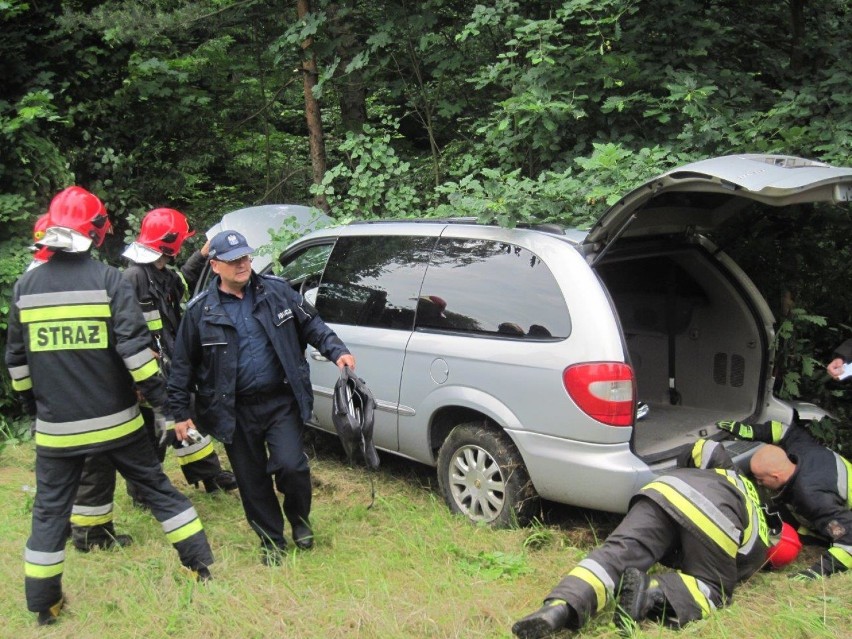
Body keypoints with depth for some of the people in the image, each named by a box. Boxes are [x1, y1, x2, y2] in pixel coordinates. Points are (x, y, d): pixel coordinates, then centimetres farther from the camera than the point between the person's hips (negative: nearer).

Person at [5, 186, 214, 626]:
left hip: (56, 426, 2)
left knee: (50, 510, 14)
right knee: (157, 487, 13)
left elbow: (16, 360, 9)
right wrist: (161, 403, -9)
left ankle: (43, 603, 22)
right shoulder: (108, 279, -10)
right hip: (114, 419, -2)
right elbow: (134, 348, -16)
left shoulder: (25, 286, 2)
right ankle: (199, 561, 20)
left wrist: (32, 406, 22)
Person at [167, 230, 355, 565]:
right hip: (235, 411, 1)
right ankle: (271, 540, 30)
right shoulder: (200, 310, -2)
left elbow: (311, 324, 9)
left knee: (290, 465, -13)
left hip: (281, 402, 0)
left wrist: (336, 351, -5)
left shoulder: (276, 290, 0)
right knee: (252, 480, 9)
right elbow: (183, 364, 4)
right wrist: (180, 412, 3)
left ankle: (299, 520, 19)